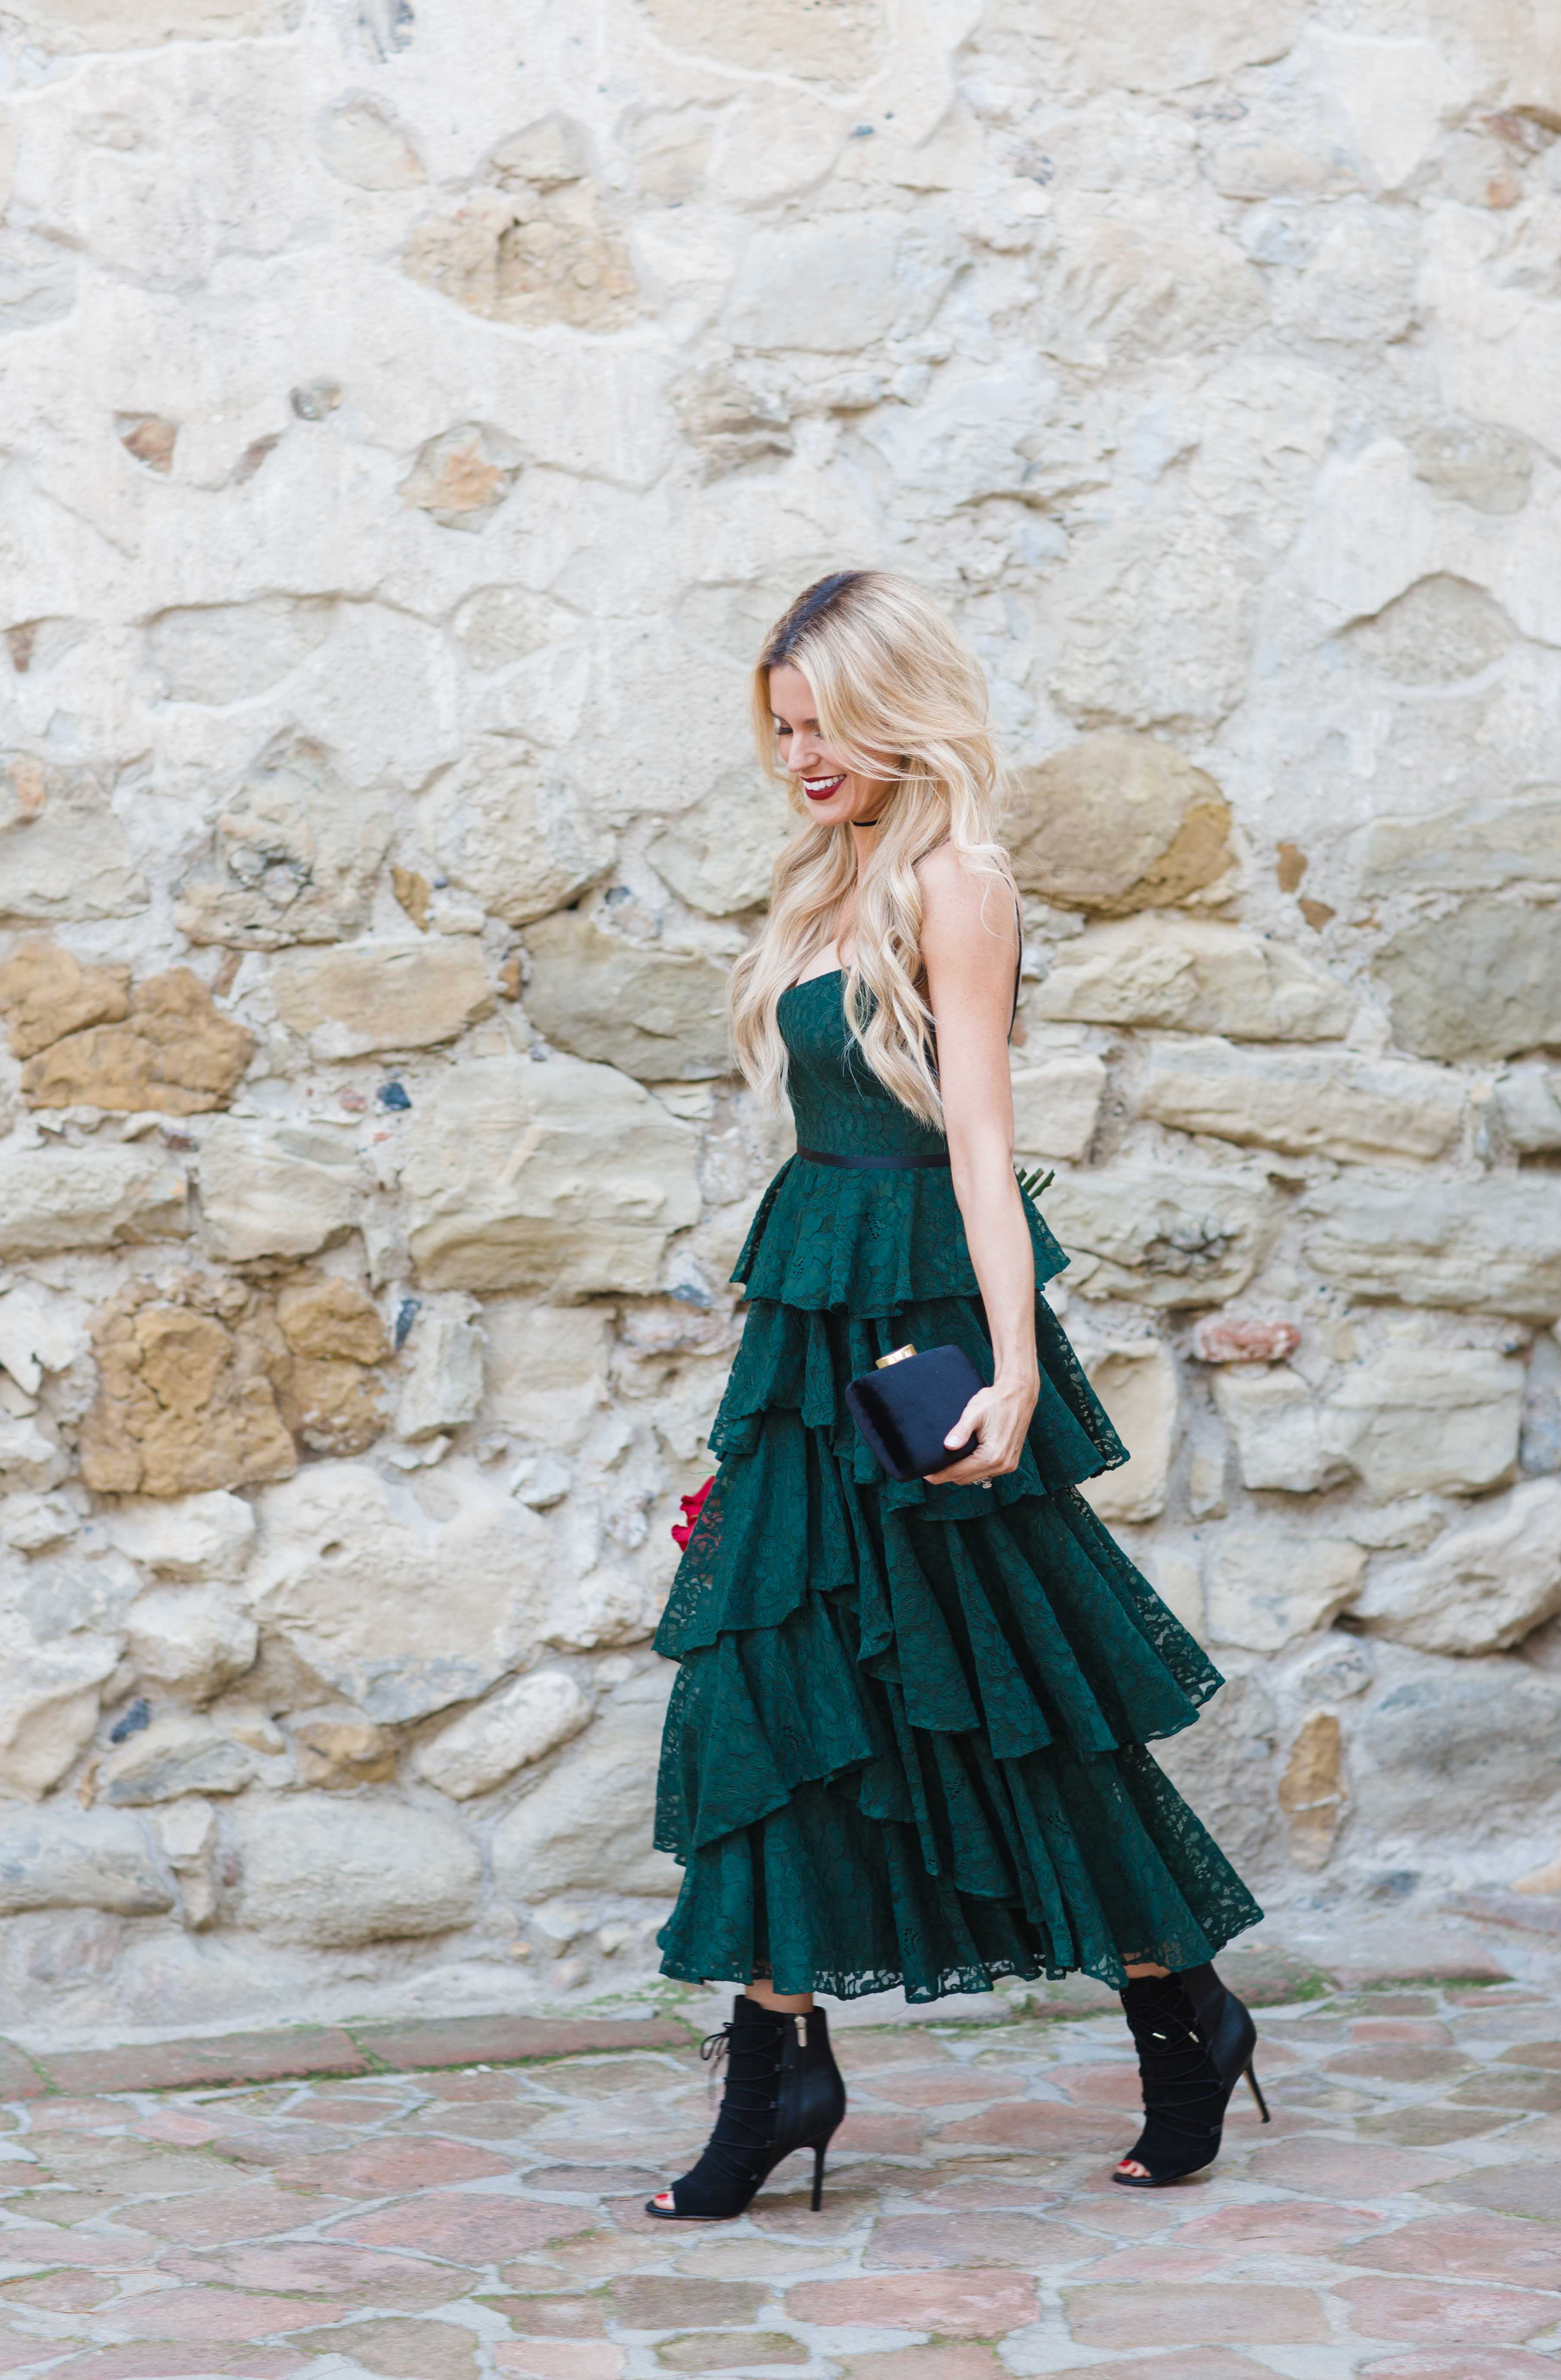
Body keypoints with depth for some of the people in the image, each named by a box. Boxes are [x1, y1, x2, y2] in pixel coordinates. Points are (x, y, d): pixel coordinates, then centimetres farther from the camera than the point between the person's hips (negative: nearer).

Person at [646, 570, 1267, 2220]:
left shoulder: (953, 887, -11)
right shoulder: (838, 886, 13)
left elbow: (977, 1138, -19)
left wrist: (1012, 1366, -27)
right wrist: (793, 1336, 17)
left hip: (924, 1327, -8)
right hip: (821, 1335, 8)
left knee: (1014, 1689, 2)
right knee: (769, 1679, 4)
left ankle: (1184, 2019, 20)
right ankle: (775, 2068, 8)